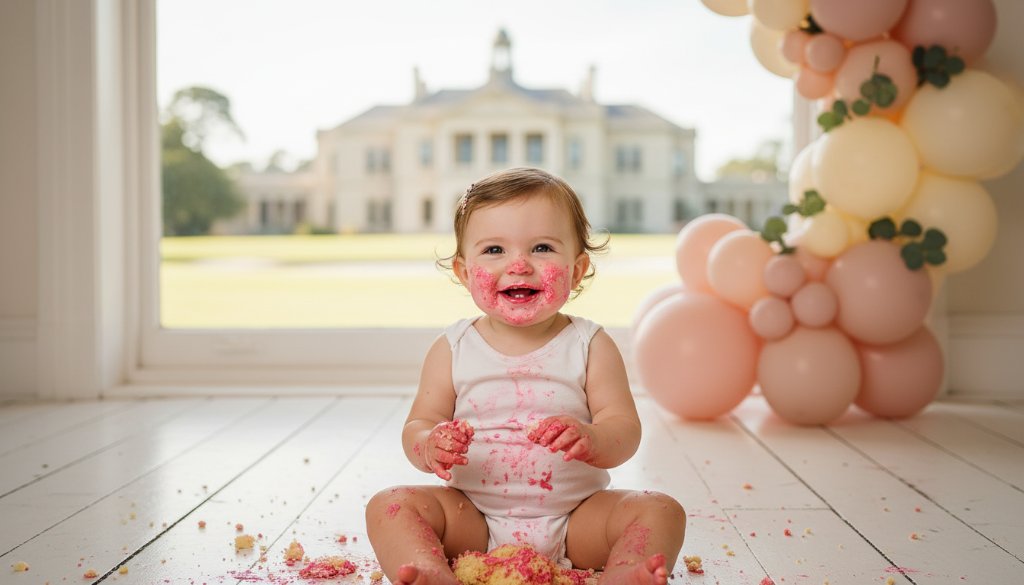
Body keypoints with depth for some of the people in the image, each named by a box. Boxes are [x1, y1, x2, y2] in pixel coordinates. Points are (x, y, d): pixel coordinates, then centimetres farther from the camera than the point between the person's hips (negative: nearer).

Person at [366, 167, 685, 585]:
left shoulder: (590, 346, 0)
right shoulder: (452, 349, 2)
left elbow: (624, 429, -7)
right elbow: (417, 426, 1)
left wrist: (591, 440, -31)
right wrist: (431, 446, -25)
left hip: (574, 521, 0)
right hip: (472, 521, 1)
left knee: (661, 512, -21)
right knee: (389, 506, -20)